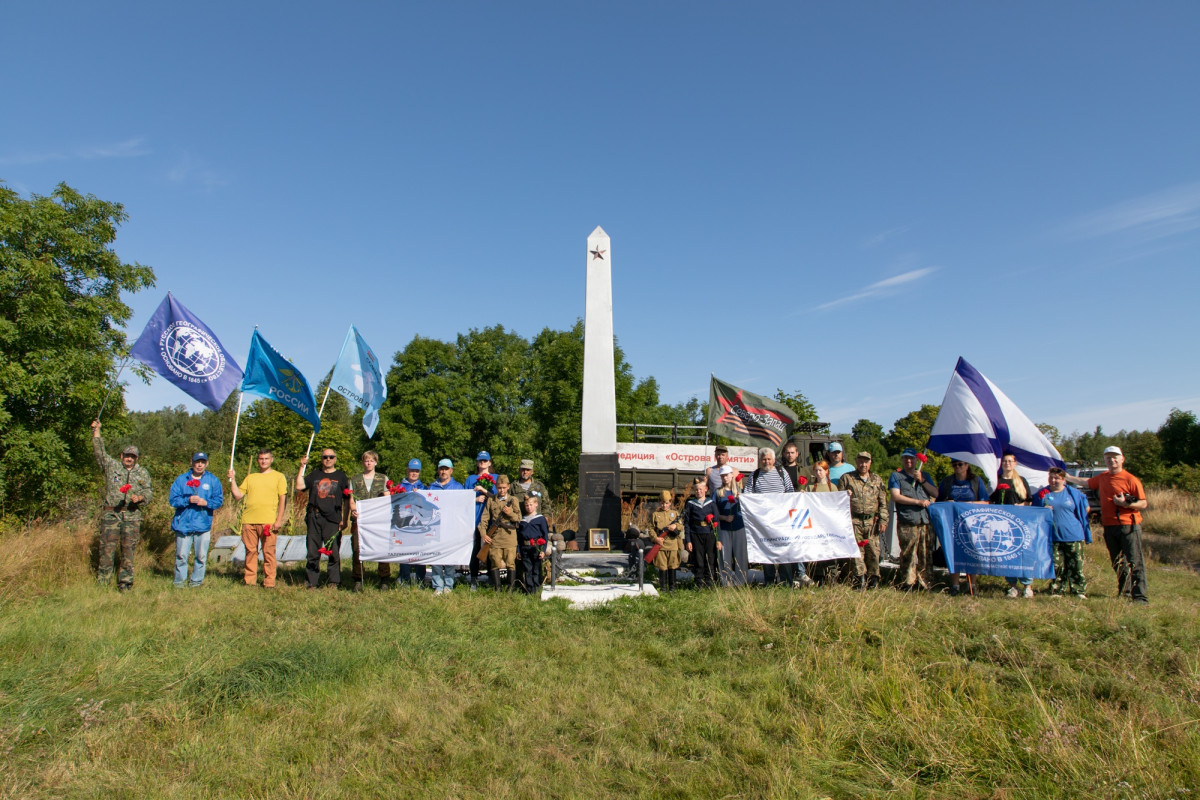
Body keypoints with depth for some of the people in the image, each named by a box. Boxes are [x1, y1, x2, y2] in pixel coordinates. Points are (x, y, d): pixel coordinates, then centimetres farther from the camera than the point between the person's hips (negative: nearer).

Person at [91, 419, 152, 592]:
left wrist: (140, 497, -10)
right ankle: (102, 581, 4)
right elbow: (99, 452, 7)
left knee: (129, 550, 1)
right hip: (111, 514, -1)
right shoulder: (111, 465, 13)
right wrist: (96, 432, 2)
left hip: (132, 516, 1)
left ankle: (125, 583, 7)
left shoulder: (142, 473, 15)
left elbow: (148, 491, 11)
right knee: (107, 548, -4)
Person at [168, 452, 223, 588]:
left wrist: (206, 502, -16)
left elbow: (219, 501, 2)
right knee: (181, 555, 3)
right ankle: (179, 581, 16)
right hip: (183, 524, 0)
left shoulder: (213, 481, 7)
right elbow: (172, 499, 0)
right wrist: (188, 500, -16)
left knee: (201, 556, 5)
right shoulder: (181, 479, 6)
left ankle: (196, 580, 16)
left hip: (203, 525, 0)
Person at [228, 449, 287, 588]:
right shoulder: (250, 477, 18)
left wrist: (279, 520, -6)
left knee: (268, 552, -3)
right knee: (250, 551, 6)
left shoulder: (278, 476, 8)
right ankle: (249, 580, 15)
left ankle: (269, 581, 2)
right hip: (248, 521, 4)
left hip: (268, 521, -3)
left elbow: (283, 499, 2)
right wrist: (233, 479, 3)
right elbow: (237, 495, 13)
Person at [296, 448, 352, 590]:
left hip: (333, 519, -2)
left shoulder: (341, 476, 11)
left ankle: (334, 582, 5)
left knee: (334, 552, -3)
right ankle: (312, 582, 12)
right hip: (314, 518, 2)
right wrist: (302, 467, 1)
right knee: (313, 552, 4)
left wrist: (345, 520, 0)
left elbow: (346, 500, 8)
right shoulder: (314, 475, 17)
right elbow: (299, 486, 1)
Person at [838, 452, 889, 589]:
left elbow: (883, 503, 13)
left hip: (872, 522, 2)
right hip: (854, 521, -2)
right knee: (857, 551, -6)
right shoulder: (846, 478, 7)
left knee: (873, 552, 2)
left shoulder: (877, 480, 14)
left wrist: (883, 520, 6)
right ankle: (861, 580, -3)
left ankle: (873, 581, 14)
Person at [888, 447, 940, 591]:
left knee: (926, 554, 3)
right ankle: (908, 584, -1)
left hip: (926, 521, 4)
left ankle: (925, 583, 10)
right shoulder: (896, 476, 10)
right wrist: (918, 502, -8)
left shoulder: (924, 476, 22)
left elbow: (936, 494, 12)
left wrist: (922, 481, 1)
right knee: (908, 554, -6)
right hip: (907, 523, -4)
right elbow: (896, 497, -3)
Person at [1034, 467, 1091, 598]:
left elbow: (1085, 509, 16)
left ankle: (1079, 591, 9)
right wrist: (1043, 510, -8)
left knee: (1076, 565, -1)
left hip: (1073, 535, -1)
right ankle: (1056, 591, 11)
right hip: (1053, 537, 1)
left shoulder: (1073, 493, 6)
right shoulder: (1042, 494, 8)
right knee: (1056, 565, 2)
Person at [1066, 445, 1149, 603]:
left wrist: (1126, 504, -22)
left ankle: (1140, 596, -4)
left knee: (1135, 561, -6)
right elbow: (1086, 482, 32)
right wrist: (1067, 477, 37)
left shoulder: (1131, 479, -7)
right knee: (1117, 563, 13)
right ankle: (1124, 593, 24)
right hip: (1109, 526, 7)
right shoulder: (1102, 478, 13)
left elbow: (1143, 504, -8)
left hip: (1128, 526, -7)